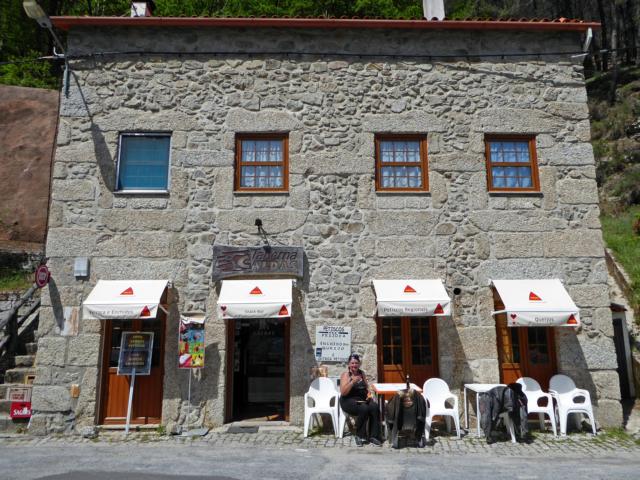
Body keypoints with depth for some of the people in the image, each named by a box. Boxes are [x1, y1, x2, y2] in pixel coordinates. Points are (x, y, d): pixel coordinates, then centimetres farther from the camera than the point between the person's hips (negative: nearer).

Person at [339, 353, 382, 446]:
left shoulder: (362, 373, 13)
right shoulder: (345, 375, -4)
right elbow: (343, 393, -13)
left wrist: (369, 394, 2)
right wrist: (352, 382, -22)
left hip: (363, 399, 5)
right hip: (349, 400, -5)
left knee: (375, 407, -25)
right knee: (364, 408, -34)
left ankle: (373, 437, -20)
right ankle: (359, 436, -14)